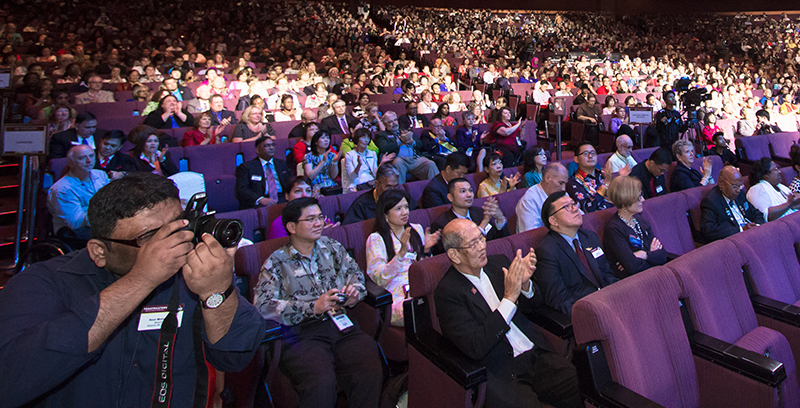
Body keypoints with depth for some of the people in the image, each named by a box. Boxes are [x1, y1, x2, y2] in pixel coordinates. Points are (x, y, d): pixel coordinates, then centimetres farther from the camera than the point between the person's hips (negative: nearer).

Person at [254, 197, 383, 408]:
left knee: (370, 373, -25)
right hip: (301, 333, -3)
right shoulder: (276, 262, 6)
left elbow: (355, 273, 21)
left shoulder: (331, 247, 20)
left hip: (342, 324, 3)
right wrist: (314, 307, -14)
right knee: (321, 383, -31)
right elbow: (263, 306, -6)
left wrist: (353, 293, -3)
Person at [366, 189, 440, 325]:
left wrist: (427, 249, 0)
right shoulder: (376, 239, 3)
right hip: (398, 295, -5)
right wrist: (402, 252, -18)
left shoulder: (416, 229, 19)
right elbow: (379, 278, -8)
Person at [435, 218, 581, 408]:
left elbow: (533, 305, 16)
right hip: (501, 374, -5)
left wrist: (525, 283, -8)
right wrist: (509, 298, -21)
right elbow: (475, 348, -18)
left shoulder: (498, 262, 8)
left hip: (537, 355, 5)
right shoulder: (446, 292, -10)